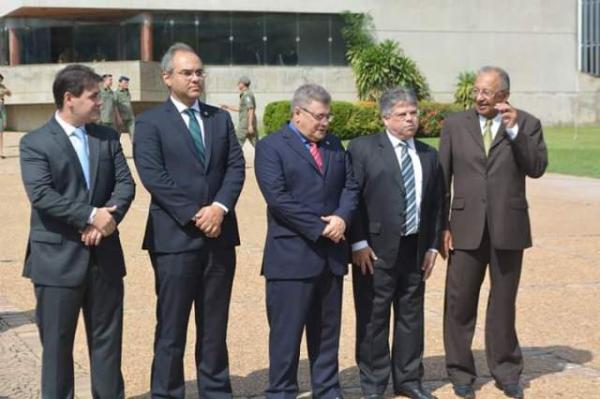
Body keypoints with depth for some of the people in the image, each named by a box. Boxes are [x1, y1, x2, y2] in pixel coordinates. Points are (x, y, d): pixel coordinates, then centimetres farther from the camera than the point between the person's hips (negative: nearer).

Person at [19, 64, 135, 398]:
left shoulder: (108, 137, 9)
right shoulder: (35, 143, -6)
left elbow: (125, 182, 2)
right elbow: (42, 195, -17)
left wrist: (110, 215, -17)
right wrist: (91, 216, -21)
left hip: (104, 254, 4)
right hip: (58, 258, -4)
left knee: (107, 340, 13)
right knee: (57, 343, 5)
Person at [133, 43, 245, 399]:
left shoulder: (221, 118, 14)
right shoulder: (150, 123, -1)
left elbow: (236, 166, 5)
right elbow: (153, 176, -11)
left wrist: (220, 207, -12)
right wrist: (193, 215, -16)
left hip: (219, 234, 4)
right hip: (175, 236, -4)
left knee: (215, 325, 12)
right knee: (172, 327, 1)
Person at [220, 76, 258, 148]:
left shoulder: (247, 95, -12)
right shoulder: (249, 94, 18)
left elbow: (251, 110, -20)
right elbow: (240, 109, 27)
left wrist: (250, 125, -24)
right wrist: (227, 107, 28)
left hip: (245, 124, -9)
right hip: (250, 124, 9)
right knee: (256, 144, 6)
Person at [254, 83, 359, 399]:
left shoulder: (334, 145, 15)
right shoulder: (271, 146, -6)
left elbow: (350, 186, 10)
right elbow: (278, 198, -16)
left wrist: (341, 217, -11)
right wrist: (319, 228, -16)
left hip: (331, 254, 6)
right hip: (292, 255, -6)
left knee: (327, 331, 14)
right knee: (287, 332, 0)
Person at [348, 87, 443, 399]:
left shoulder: (428, 155, 12)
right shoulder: (363, 148, -3)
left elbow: (436, 204, 15)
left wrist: (432, 245, 8)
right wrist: (358, 243, -13)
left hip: (415, 250, 5)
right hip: (376, 250, -5)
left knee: (411, 316, 12)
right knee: (373, 318, 3)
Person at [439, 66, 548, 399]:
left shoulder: (527, 124, 2)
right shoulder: (455, 125, 4)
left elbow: (537, 168, -10)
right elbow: (442, 178, 4)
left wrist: (514, 131, -18)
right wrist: (441, 225, 0)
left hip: (508, 227, 0)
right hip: (466, 227, 1)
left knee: (503, 302, 10)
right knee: (459, 303, 3)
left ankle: (506, 371, 22)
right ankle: (460, 372, 17)